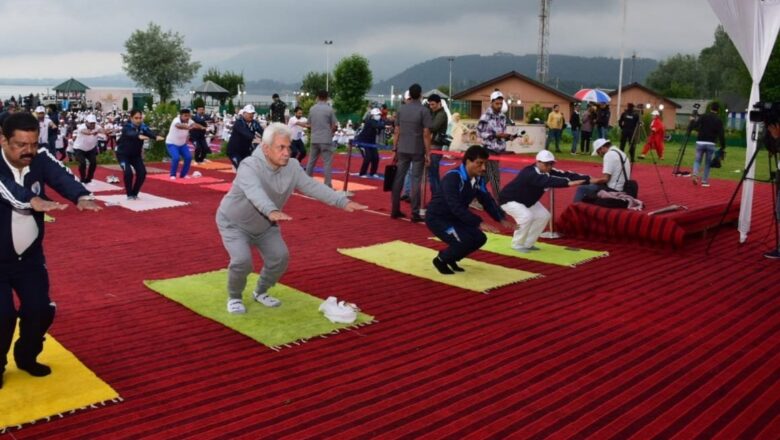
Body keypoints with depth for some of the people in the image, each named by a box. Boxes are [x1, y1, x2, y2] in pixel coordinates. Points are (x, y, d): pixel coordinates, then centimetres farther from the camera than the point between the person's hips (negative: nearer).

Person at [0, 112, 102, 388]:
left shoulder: (40, 159, -8)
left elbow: (61, 176, -26)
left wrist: (81, 196, -48)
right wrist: (32, 200, -61)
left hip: (29, 255, 4)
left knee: (40, 310, 7)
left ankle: (26, 357, 33)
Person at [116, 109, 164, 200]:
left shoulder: (143, 127, -11)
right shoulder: (127, 127, -22)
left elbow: (149, 132, -32)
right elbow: (130, 134, -45)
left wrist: (156, 137, -56)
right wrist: (139, 136, -68)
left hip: (136, 155, 5)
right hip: (123, 154, -4)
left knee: (142, 173, -8)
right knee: (128, 172, -22)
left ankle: (134, 193, 12)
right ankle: (129, 194, -2)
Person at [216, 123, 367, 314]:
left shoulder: (292, 167, -16)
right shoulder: (249, 167, -35)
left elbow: (313, 186, -21)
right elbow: (255, 192, -54)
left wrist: (343, 201, -34)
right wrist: (272, 212, -74)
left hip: (264, 225, 6)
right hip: (234, 223, -6)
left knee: (280, 257, -2)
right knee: (242, 260, -23)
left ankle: (261, 292, 24)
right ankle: (234, 297, 7)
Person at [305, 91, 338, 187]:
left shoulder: (312, 109, 5)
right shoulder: (329, 109, -8)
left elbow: (309, 124, 13)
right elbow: (335, 126, -7)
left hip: (314, 139, 5)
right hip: (326, 139, -5)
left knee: (311, 161, 14)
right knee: (327, 163, -2)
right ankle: (327, 185, -4)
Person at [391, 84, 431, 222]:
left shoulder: (401, 109, 6)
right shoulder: (424, 110, -8)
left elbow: (396, 132, 7)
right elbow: (426, 134, -10)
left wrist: (394, 150, 12)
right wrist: (428, 153, -5)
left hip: (402, 150, 4)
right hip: (417, 151, -4)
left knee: (398, 179, 9)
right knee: (416, 181, 0)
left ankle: (395, 210, 14)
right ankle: (415, 213, 0)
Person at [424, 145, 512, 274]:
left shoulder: (478, 179, -2)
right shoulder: (452, 177, -28)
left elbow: (488, 201, 2)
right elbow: (456, 207, -36)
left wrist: (502, 219, -14)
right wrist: (479, 223, -41)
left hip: (454, 217, 8)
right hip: (437, 217, -8)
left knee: (480, 238, -2)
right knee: (465, 241, -24)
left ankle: (451, 259, 18)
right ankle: (441, 260, 2)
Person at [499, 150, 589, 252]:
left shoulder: (548, 172, -11)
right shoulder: (530, 173, -36)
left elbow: (565, 175, -21)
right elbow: (548, 181, -52)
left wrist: (588, 179, -33)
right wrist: (568, 183, -64)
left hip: (527, 201, 9)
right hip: (509, 199, -9)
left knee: (543, 216, 0)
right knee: (526, 216, -29)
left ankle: (527, 243, 12)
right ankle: (518, 244, -8)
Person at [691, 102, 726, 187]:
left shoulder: (703, 116, 4)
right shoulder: (718, 120, 3)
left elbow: (695, 127, -5)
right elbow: (721, 134, -2)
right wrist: (723, 146, 3)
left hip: (700, 142, 1)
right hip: (711, 144, 0)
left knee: (697, 160, 10)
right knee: (708, 163, 9)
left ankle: (695, 174, -17)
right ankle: (705, 181, 9)